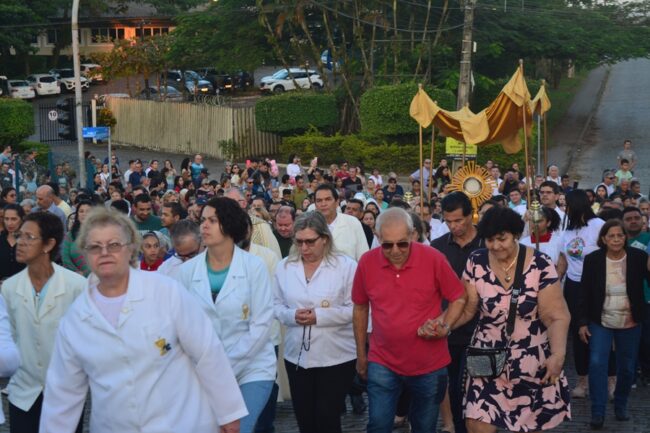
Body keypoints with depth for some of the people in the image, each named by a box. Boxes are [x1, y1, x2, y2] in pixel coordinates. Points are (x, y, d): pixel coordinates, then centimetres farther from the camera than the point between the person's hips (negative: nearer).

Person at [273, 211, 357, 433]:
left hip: (336, 356, -4)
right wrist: (291, 315, -13)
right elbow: (275, 304, 8)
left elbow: (355, 309, -10)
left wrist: (320, 316, -20)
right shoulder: (285, 266, 5)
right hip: (297, 355, 4)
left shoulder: (346, 265, -8)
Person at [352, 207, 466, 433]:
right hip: (382, 364, 1)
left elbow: (458, 298, -2)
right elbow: (360, 308, 6)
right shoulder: (367, 262, -8)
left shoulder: (433, 258, -15)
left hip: (429, 364, -1)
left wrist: (444, 326, -19)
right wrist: (361, 354, 10)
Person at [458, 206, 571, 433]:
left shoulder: (540, 265, -13)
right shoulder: (476, 262, -5)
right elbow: (466, 308, -2)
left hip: (532, 361, -1)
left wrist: (558, 354, -28)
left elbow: (557, 316, -13)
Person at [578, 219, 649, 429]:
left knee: (627, 368, 10)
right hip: (600, 322, -1)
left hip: (630, 324, 1)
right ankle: (598, 411, -2)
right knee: (597, 363, -11)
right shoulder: (592, 259, -8)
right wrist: (583, 322, -6)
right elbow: (584, 293, -4)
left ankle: (621, 405, 32)